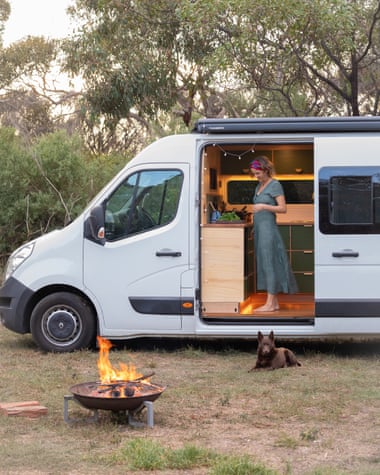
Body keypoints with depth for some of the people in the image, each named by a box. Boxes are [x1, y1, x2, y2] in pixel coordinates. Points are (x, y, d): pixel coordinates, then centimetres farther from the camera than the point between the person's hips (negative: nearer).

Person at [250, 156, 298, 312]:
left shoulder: (275, 185, -7)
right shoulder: (259, 186, 17)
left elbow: (283, 208, -11)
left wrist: (264, 206, -23)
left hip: (268, 228, -8)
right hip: (259, 228, 8)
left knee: (269, 263, -8)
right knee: (264, 264, 6)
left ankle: (270, 303, -7)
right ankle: (274, 303, 9)